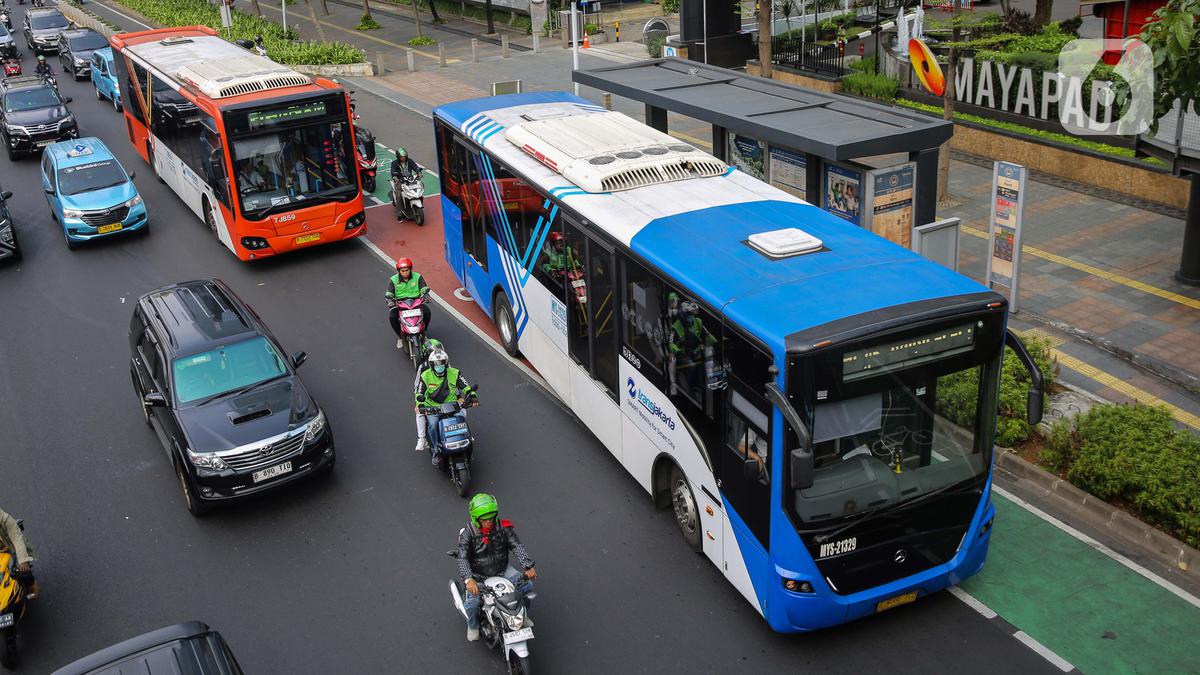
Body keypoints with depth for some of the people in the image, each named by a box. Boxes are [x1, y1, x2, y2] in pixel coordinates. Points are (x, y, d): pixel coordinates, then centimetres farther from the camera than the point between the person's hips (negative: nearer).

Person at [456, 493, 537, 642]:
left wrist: (529, 567, -29)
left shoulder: (503, 528, -10)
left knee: (527, 585, -11)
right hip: (478, 575, -3)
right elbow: (462, 558, -26)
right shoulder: (468, 534, -18)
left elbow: (517, 546, -15)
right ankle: (473, 625, 9)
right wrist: (468, 579, -43)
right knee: (472, 602, -25)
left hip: (502, 570, 3)